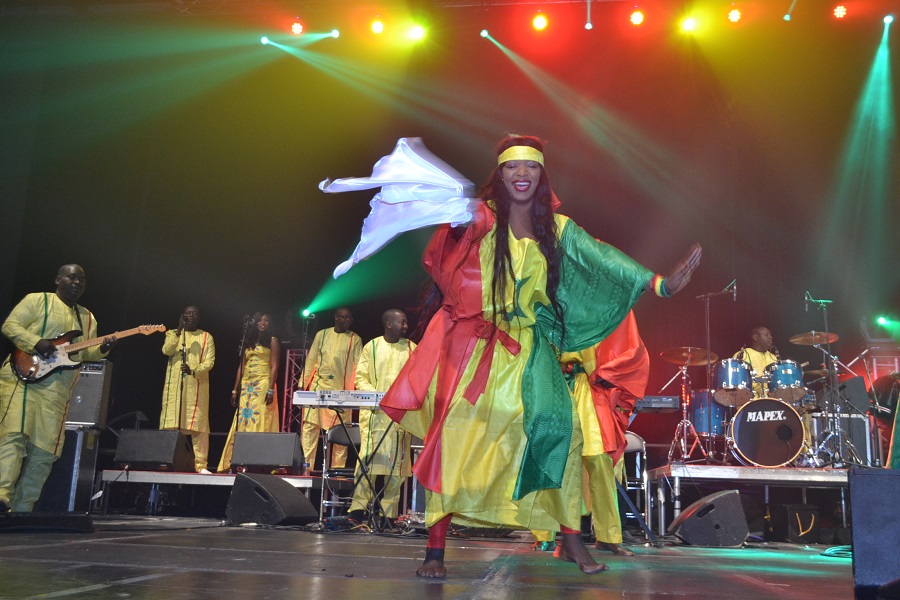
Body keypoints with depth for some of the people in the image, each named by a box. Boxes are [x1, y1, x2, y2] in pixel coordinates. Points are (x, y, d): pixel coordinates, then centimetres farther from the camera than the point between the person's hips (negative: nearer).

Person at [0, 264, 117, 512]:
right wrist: (36, 342, -18)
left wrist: (102, 349, -4)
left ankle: (21, 509, 7)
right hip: (22, 377, -5)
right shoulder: (37, 300, 6)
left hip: (57, 389, 5)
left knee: (45, 450, 1)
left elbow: (85, 354, 18)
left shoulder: (88, 318, 21)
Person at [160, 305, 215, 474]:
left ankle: (201, 464, -8)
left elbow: (210, 361, 0)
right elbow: (166, 351, -5)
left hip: (197, 385, -1)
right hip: (175, 384, 1)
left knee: (198, 424, -7)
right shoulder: (173, 334, 15)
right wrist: (179, 331, -11)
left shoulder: (206, 337, 11)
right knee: (171, 423, -4)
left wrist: (194, 371, -17)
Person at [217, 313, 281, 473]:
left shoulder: (272, 341, 4)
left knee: (259, 420, -12)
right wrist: (235, 390, 11)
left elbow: (274, 366, -5)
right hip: (246, 385, 5)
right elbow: (241, 367, 18)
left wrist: (271, 390, -15)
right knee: (241, 421, 0)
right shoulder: (248, 342, 20)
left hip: (263, 384, -5)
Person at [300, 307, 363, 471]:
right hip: (318, 384, 1)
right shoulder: (322, 334, 13)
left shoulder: (355, 339, 8)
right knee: (310, 425, -5)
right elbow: (310, 359, 13)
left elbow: (359, 366, 2)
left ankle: (338, 468, 5)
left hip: (341, 389, -1)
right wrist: (304, 382, 6)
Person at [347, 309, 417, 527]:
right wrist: (375, 395, -13)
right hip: (374, 411, -1)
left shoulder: (412, 349, 11)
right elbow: (361, 378, 5)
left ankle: (386, 510, 4)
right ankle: (358, 507, -8)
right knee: (369, 456, -11)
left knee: (396, 459, -1)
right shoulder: (371, 347, 8)